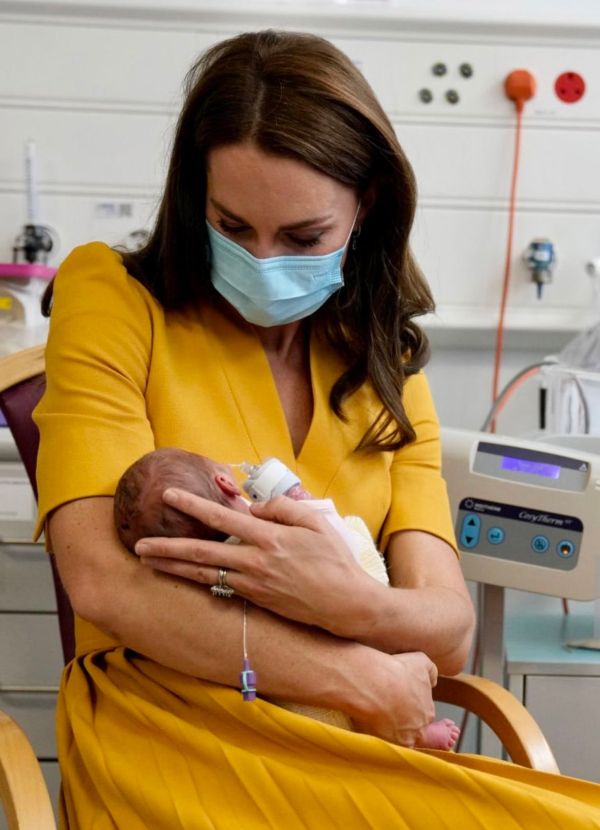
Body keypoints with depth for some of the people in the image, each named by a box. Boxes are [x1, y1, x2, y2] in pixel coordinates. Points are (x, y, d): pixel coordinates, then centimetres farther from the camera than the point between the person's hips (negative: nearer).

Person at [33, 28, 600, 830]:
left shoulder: (387, 365, 12)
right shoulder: (112, 299, -1)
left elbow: (449, 629, 0)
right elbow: (103, 580, -14)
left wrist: (347, 601, -23)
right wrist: (360, 681, -13)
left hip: (351, 754, 5)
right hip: (166, 738, -5)